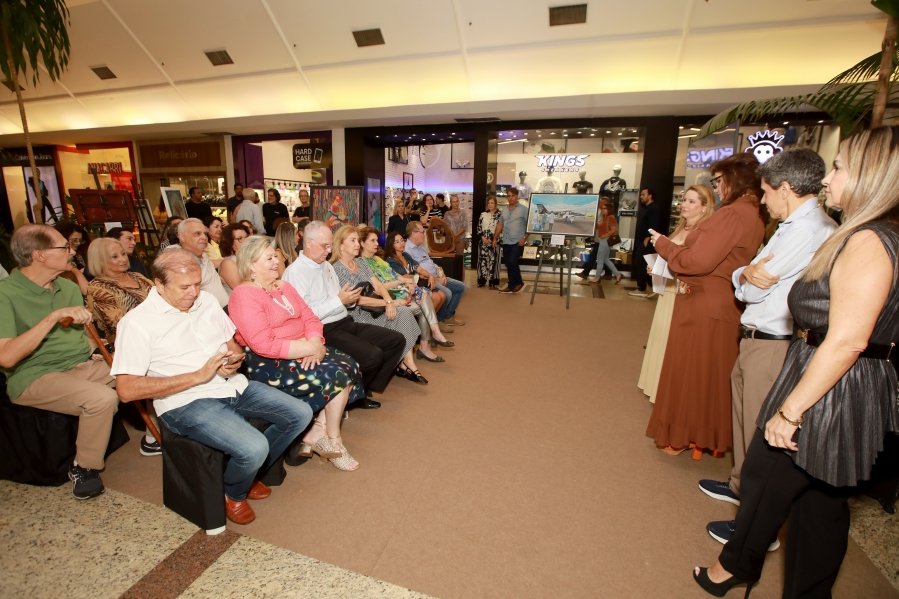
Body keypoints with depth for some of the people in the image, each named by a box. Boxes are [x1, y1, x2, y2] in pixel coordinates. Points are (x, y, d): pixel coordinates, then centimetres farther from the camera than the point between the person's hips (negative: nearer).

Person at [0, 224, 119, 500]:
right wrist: (55, 316, -25)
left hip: (83, 365, 7)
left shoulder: (68, 287, 10)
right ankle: (84, 469, -7)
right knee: (102, 398, -31)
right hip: (35, 376, -6)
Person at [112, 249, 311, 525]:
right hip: (186, 403, -6)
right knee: (254, 447, -28)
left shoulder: (206, 300, 10)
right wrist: (198, 376, -19)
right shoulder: (137, 322, -9)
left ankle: (249, 471, 20)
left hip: (234, 386, 7)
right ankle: (234, 494, 10)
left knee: (301, 414, -2)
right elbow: (127, 389, -15)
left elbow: (234, 343, 19)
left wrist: (235, 360, -6)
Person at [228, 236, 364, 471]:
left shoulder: (284, 287, 15)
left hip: (303, 352, 8)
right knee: (336, 376, -21)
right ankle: (332, 440, 2)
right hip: (268, 364, -8)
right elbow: (264, 345, -20)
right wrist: (308, 349, -19)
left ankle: (315, 435, -5)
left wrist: (315, 344, -13)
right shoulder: (244, 295, -11)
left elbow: (311, 318, 8)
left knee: (350, 366, -13)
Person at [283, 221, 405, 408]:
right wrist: (339, 301, -17)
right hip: (326, 331, -9)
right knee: (372, 355, -27)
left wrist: (350, 299, 0)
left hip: (346, 323, 9)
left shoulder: (327, 265, 18)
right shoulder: (295, 272, -11)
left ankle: (368, 387, 10)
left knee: (397, 340, 2)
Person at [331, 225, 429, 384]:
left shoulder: (360, 261, 12)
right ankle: (405, 363, 0)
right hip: (357, 314, -7)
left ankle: (407, 362, -17)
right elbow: (357, 300, -18)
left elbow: (377, 285, 5)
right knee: (401, 315, -19)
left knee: (404, 312, -17)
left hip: (372, 308, 7)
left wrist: (389, 302, -15)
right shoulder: (337, 269, -12)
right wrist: (387, 302, -16)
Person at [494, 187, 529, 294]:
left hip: (517, 242, -5)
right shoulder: (504, 210, 12)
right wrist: (495, 238, 13)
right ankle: (512, 285, 18)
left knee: (512, 262, -14)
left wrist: (524, 238, -14)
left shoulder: (523, 209, -4)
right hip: (506, 242, 6)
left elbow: (529, 225, -7)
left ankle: (519, 282, 6)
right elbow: (500, 225, 17)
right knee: (508, 264, 8)